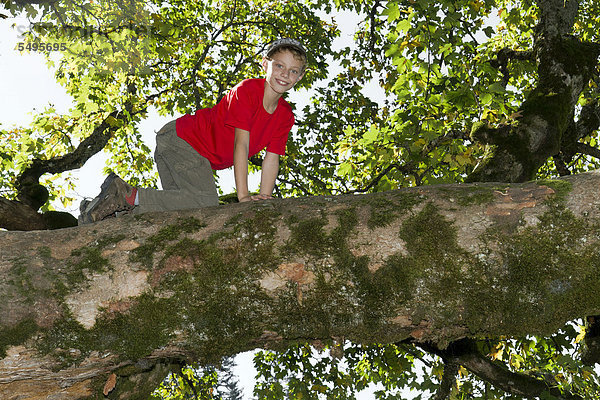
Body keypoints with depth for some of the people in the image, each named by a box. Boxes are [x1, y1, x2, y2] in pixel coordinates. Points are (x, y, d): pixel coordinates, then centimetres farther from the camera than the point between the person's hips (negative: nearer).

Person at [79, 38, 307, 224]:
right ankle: (125, 195, -19)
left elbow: (271, 160, 4)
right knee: (206, 204, -25)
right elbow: (241, 143, -24)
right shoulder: (247, 91, -19)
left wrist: (264, 200, -6)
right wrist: (243, 194, -27)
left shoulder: (285, 116, 5)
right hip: (181, 139, -9)